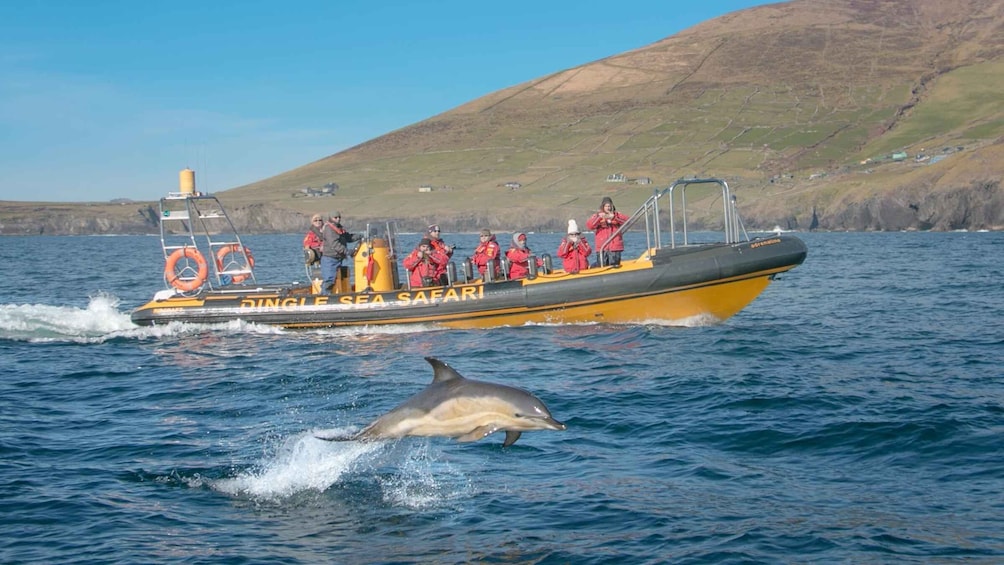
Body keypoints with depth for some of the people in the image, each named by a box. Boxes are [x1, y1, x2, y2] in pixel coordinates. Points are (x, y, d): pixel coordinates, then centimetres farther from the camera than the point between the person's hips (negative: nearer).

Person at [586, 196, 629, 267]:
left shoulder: (617, 215, 10)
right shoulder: (597, 215, 7)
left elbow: (626, 221, -7)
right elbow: (589, 226, -9)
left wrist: (614, 217, -20)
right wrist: (599, 217, -22)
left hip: (615, 247, 1)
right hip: (601, 247, -1)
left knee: (614, 266, -1)